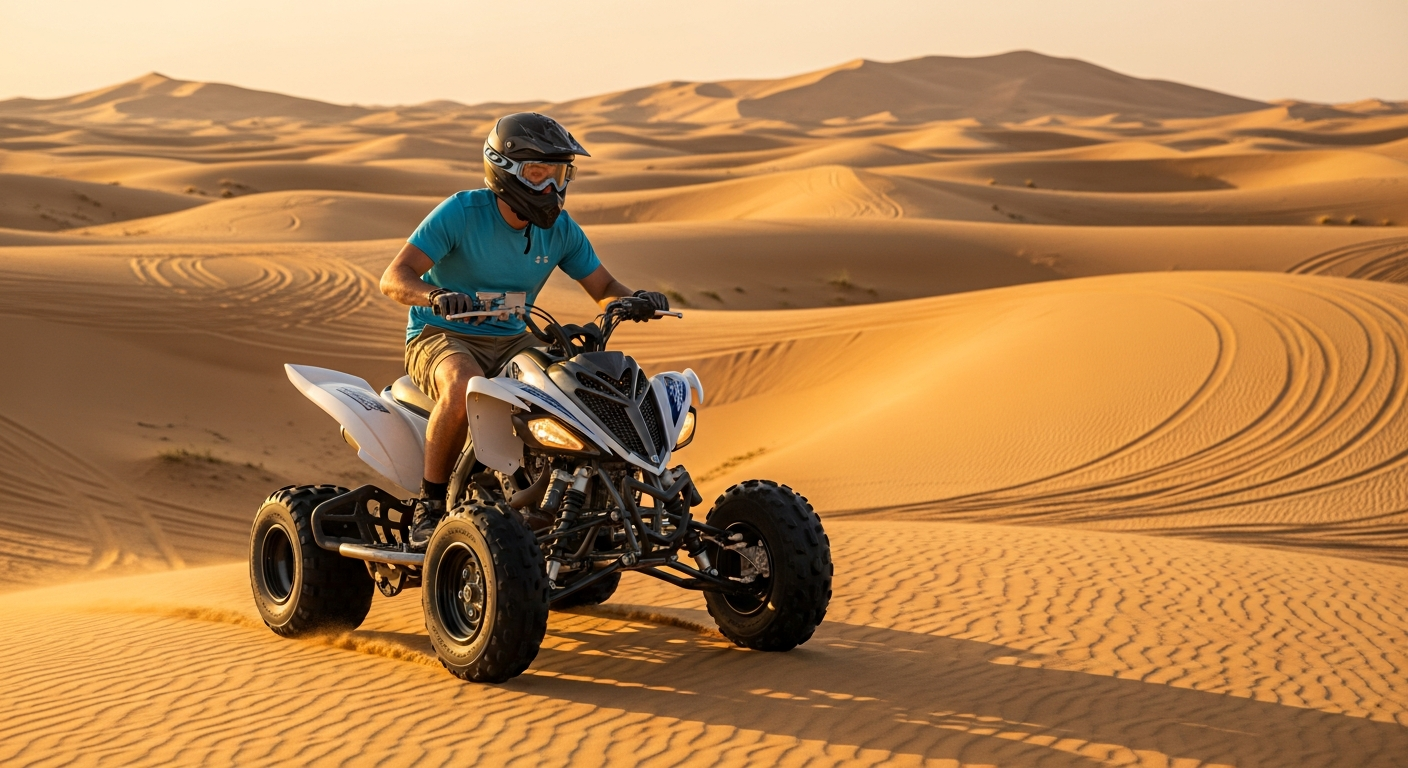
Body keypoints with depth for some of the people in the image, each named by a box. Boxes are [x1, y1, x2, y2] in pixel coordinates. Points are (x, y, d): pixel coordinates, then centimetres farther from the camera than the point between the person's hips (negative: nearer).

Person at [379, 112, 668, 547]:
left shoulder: (560, 230, 1)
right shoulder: (461, 212, -14)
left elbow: (603, 289, 8)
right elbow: (394, 278, -20)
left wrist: (635, 300, -15)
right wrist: (436, 295, -42)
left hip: (514, 342, 5)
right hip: (441, 337, -5)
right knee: (466, 387, -39)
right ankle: (429, 507, -22)